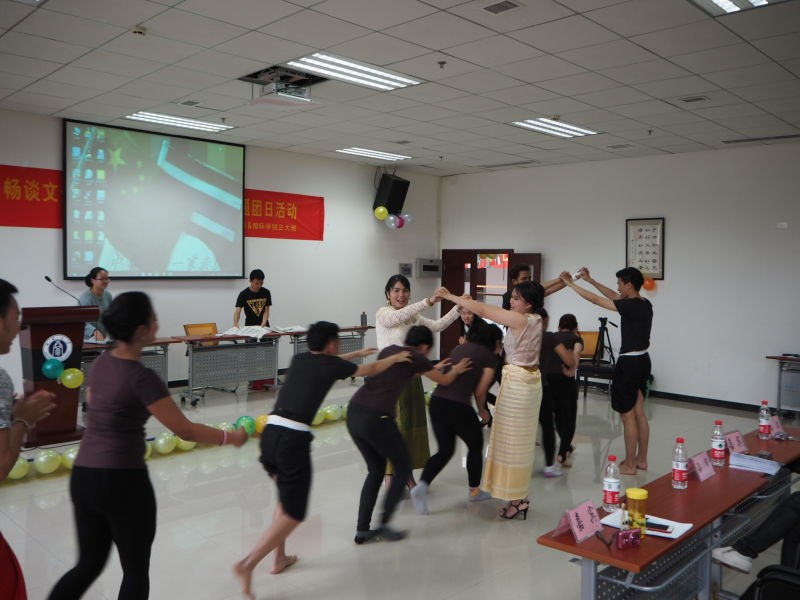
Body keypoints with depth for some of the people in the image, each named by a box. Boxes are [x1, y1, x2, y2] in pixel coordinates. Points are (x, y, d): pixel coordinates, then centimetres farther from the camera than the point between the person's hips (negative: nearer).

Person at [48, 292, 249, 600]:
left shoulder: (100, 364, 4)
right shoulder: (141, 378, -19)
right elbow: (184, 430, -16)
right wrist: (230, 437, -4)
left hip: (83, 476, 7)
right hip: (122, 481, -7)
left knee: (88, 565, 21)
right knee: (136, 571, 12)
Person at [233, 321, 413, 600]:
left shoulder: (299, 359, 19)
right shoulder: (332, 364, 5)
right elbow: (371, 371, 23)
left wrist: (356, 354, 55)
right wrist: (396, 358, 41)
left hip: (270, 433, 7)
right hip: (293, 439, -7)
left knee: (286, 496, 28)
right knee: (293, 513, 4)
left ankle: (280, 558, 33)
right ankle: (247, 564, -5)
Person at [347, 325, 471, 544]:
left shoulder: (388, 350, 20)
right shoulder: (416, 358, 3)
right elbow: (444, 381, 20)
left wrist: (433, 368, 51)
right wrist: (456, 370, 42)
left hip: (354, 413, 7)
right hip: (376, 418, -7)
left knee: (376, 470, 22)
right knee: (403, 468, 15)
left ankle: (362, 530, 22)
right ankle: (383, 526, 13)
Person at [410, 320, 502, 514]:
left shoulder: (460, 347, 20)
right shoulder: (490, 356, 4)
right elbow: (480, 390, -2)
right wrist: (482, 411, 16)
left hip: (436, 402, 5)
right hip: (458, 406, -5)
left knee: (445, 450, 18)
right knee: (476, 446, 22)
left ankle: (421, 486, -2)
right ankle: (474, 491, 35)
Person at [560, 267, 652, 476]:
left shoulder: (631, 306, -19)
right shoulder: (644, 304, 6)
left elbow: (595, 300, -15)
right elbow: (614, 296, 19)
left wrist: (570, 284, -4)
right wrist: (590, 280, 21)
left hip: (629, 363, -9)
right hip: (642, 360, 9)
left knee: (628, 416, 1)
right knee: (639, 413, 16)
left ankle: (630, 465, 10)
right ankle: (641, 459, 25)